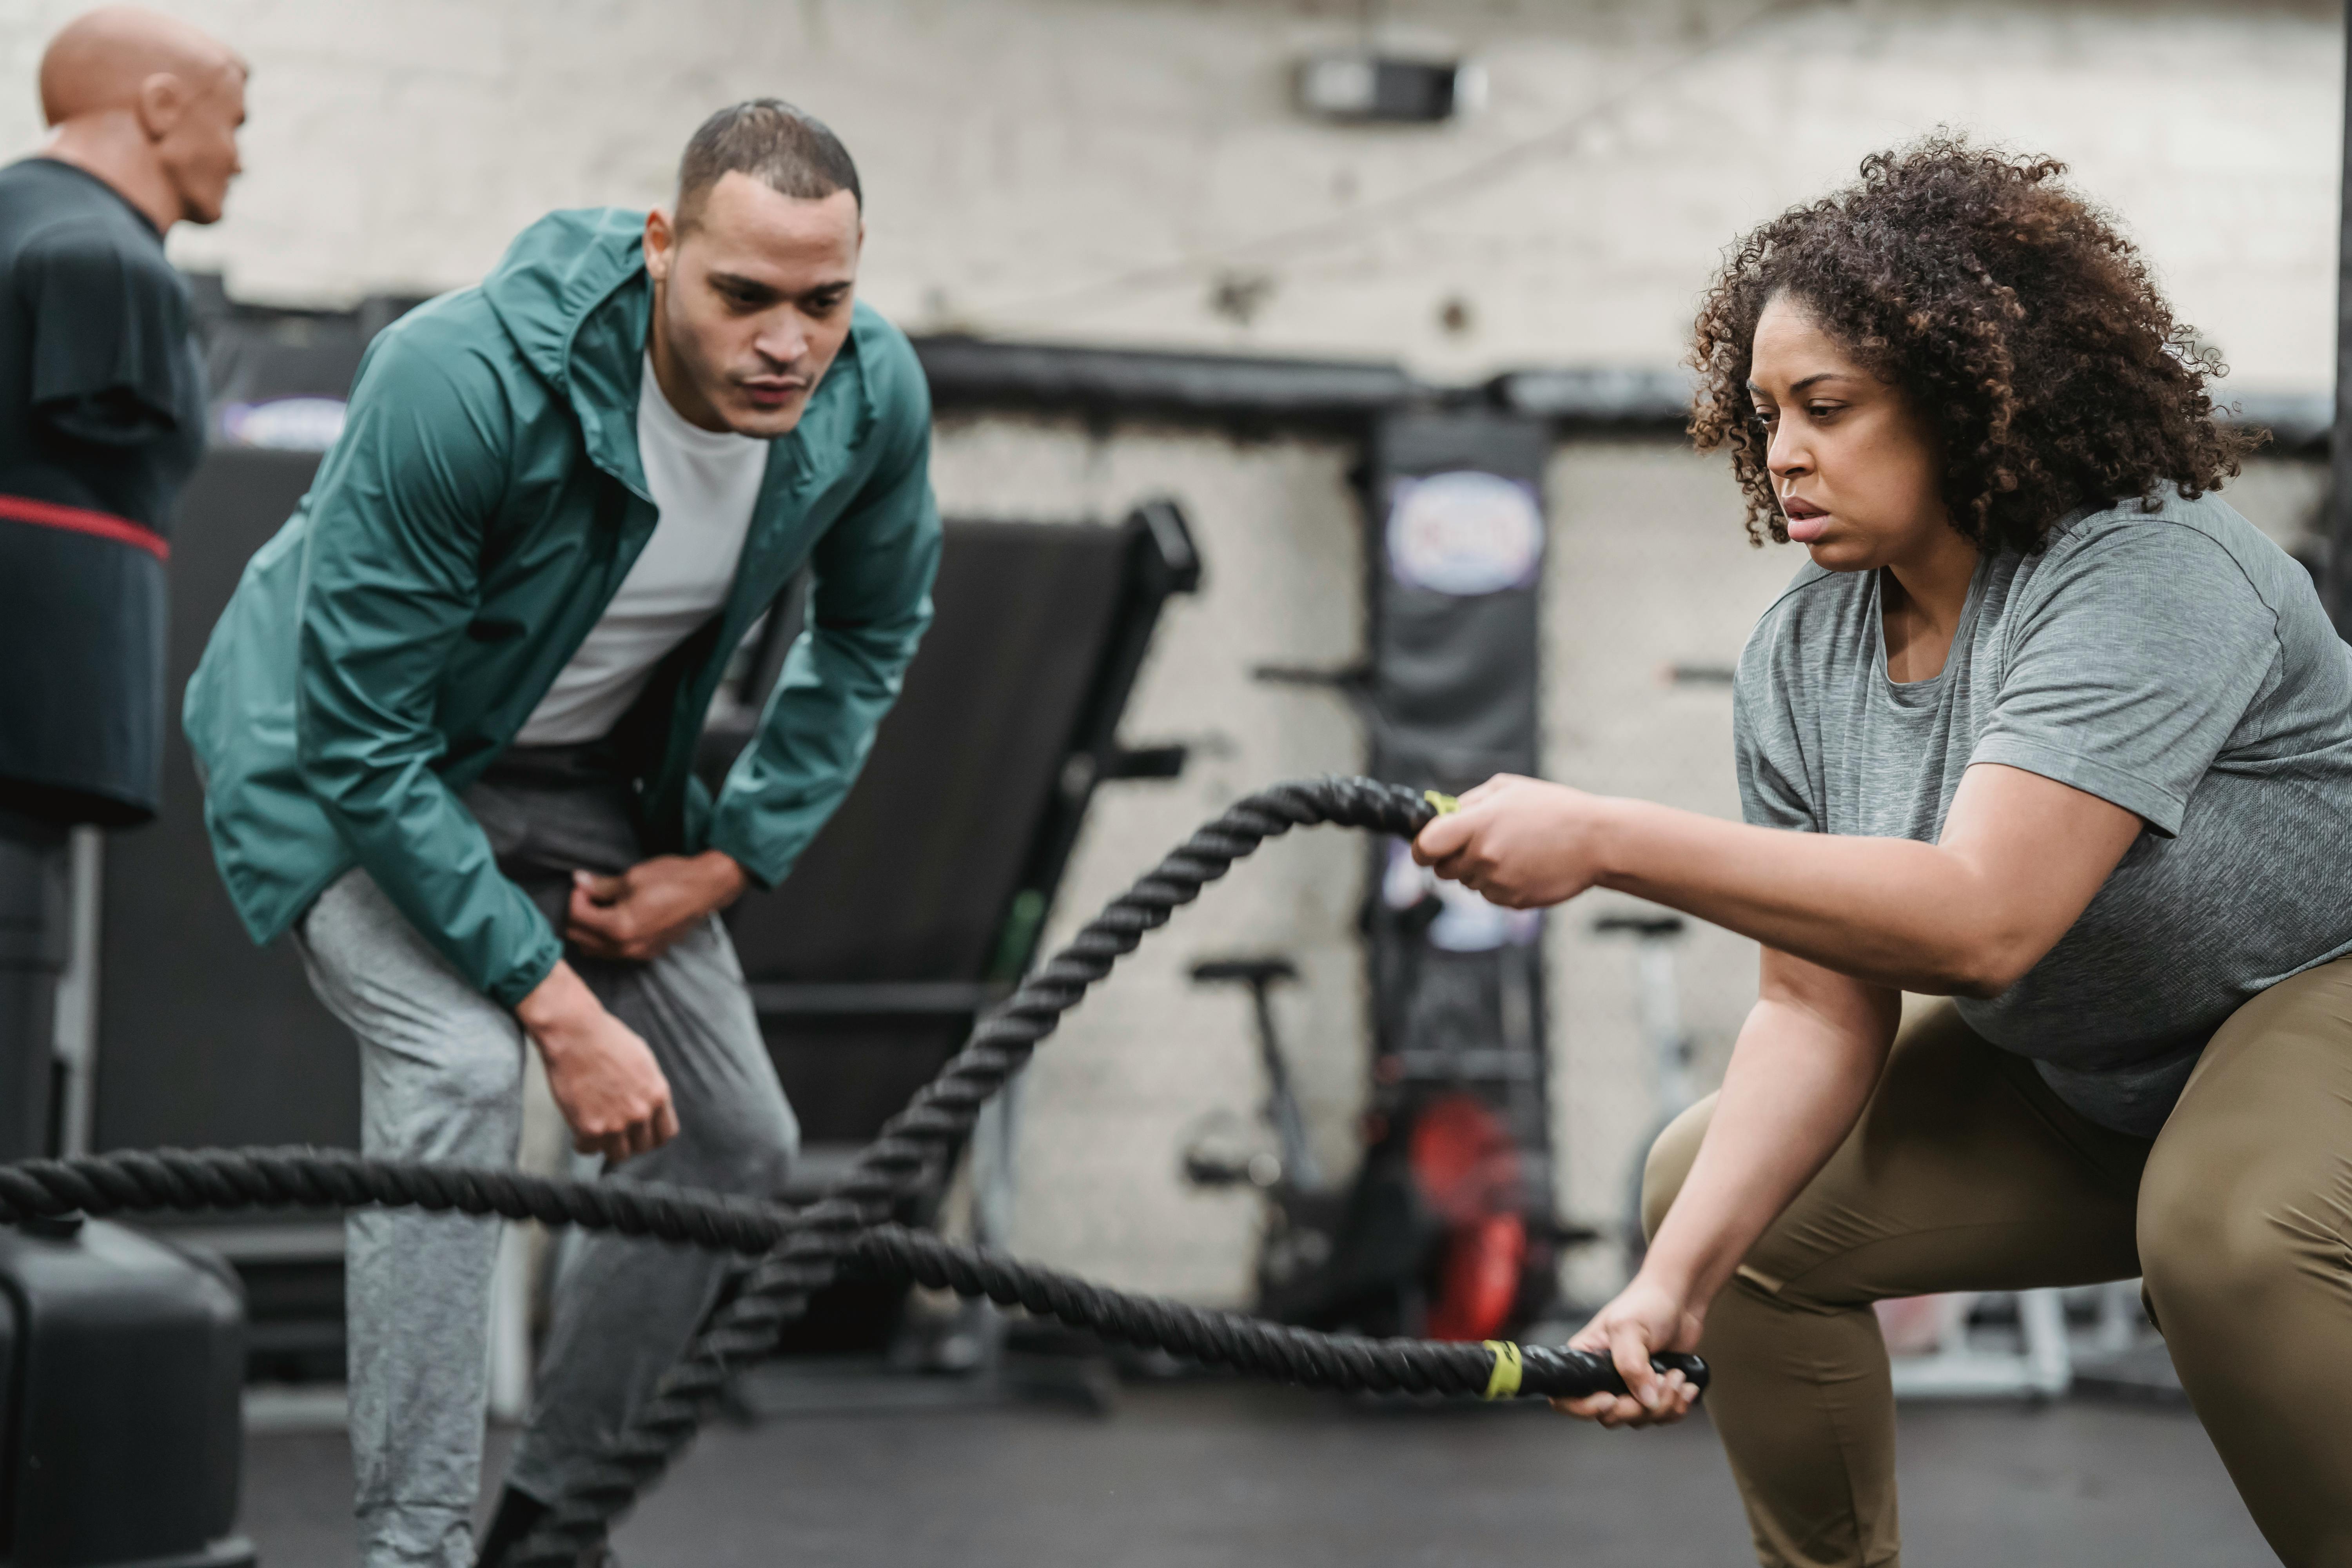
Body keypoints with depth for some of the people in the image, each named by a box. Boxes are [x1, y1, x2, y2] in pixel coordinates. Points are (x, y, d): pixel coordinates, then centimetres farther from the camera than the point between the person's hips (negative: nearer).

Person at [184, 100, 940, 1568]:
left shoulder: (872, 394, -20)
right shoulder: (469, 381, -37)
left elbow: (872, 631, 2)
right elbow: (363, 742, -32)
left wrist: (728, 857, -6)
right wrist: (556, 1005, -31)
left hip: (585, 776, 6)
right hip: (353, 756, -6)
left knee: (738, 1144, 4)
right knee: (459, 1064, -30)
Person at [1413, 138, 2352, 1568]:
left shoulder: (2150, 578, -29)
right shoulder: (1802, 655, -7)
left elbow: (1980, 918, -40)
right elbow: (1822, 1005, -10)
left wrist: (1605, 841, -45)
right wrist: (1677, 1281, -24)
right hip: (2078, 1082, 7)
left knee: (2227, 1230, -37)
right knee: (1721, 1184, 1)